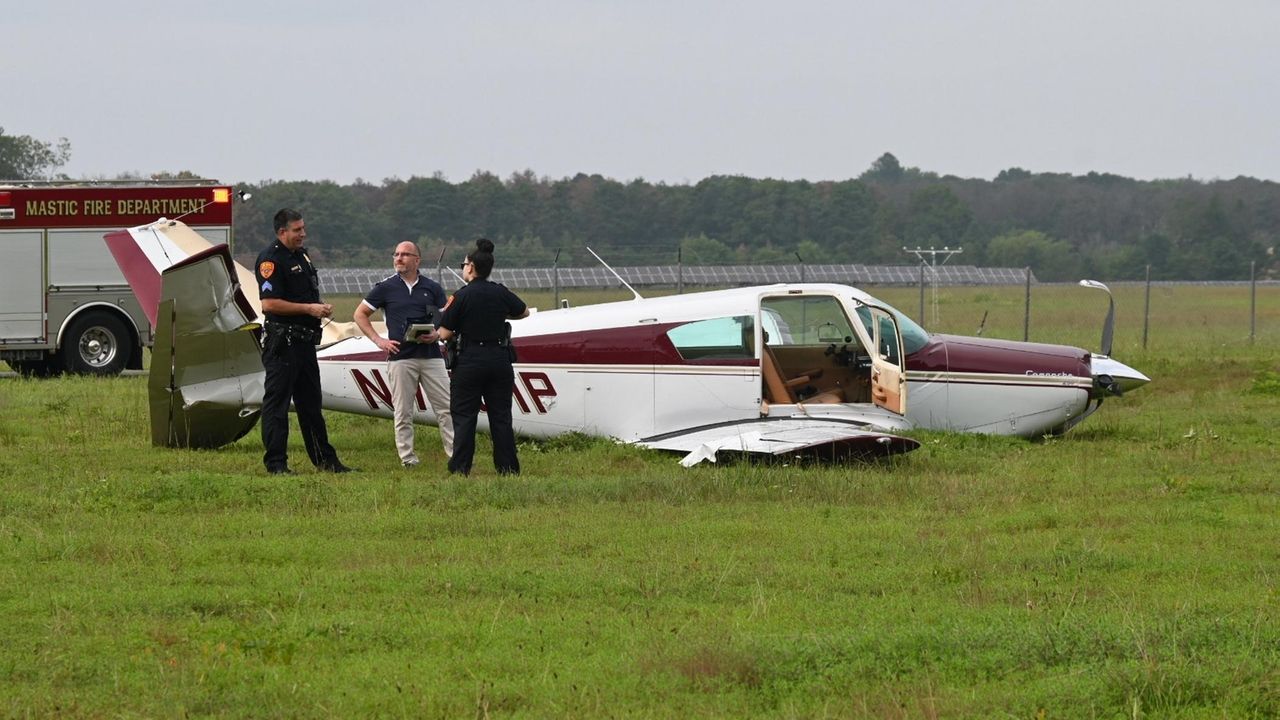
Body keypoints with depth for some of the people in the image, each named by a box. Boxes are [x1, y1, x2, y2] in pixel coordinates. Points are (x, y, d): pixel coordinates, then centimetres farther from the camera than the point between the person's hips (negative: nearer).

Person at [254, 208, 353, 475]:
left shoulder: (302, 255, 16)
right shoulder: (270, 260, -13)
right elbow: (269, 303, -21)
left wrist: (322, 307, 7)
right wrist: (309, 309, -18)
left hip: (304, 340, 9)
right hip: (282, 340, -9)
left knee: (310, 403, 15)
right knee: (277, 403, -5)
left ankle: (325, 460, 22)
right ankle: (276, 463, -4)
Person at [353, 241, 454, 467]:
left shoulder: (432, 288, 10)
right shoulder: (386, 288, 6)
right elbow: (360, 315, 11)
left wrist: (437, 334, -7)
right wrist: (378, 340, 0)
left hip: (431, 355, 1)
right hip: (401, 357, -1)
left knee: (446, 408, -3)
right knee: (403, 412, 0)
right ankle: (407, 458, 5)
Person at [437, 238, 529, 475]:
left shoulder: (462, 296, -11)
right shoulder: (501, 293, 2)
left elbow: (445, 333, -10)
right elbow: (524, 311, 21)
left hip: (470, 360, -4)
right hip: (499, 358, 4)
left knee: (464, 416, 3)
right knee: (501, 416, 8)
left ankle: (460, 467, 1)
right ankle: (508, 467, 8)